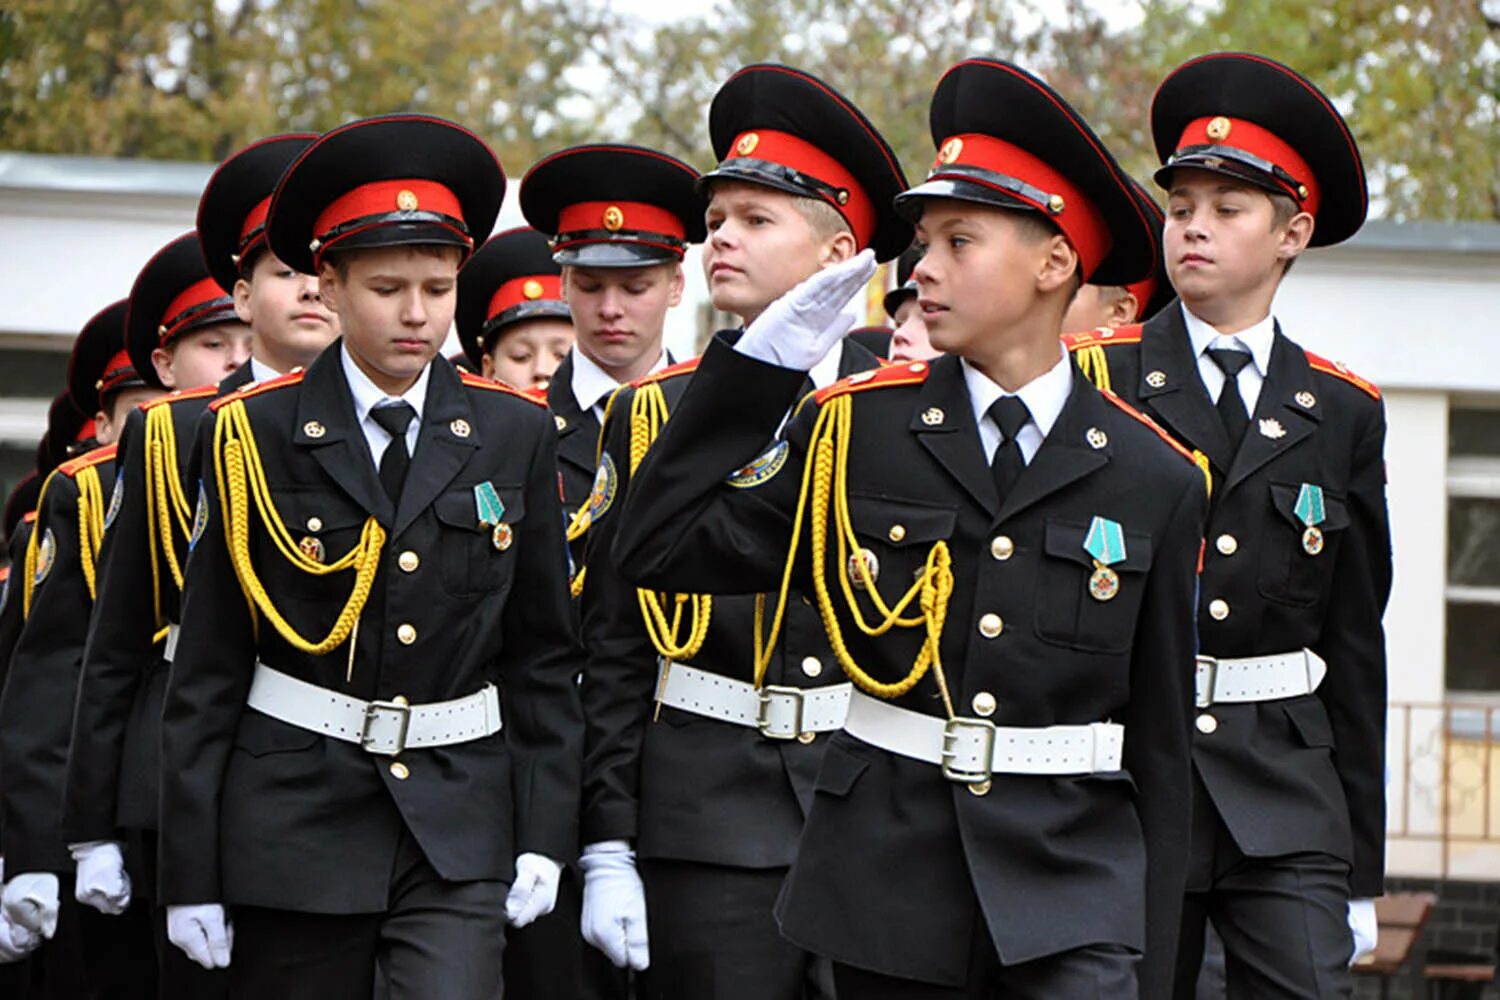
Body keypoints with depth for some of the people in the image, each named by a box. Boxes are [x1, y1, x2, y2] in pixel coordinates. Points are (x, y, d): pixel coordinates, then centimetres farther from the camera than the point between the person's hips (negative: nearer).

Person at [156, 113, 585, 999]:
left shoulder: (515, 434, 6)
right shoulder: (255, 435, 1)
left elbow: (544, 654, 10)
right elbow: (208, 669, 2)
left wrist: (545, 835, 2)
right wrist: (192, 874, -1)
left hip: (461, 822, 1)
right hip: (296, 817, 0)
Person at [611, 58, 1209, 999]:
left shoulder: (1155, 481, 3)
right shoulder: (857, 431, 4)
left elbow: (1159, 744, 6)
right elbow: (659, 547, -2)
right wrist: (766, 354, -3)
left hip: (1073, 901, -1)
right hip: (887, 880, 1)